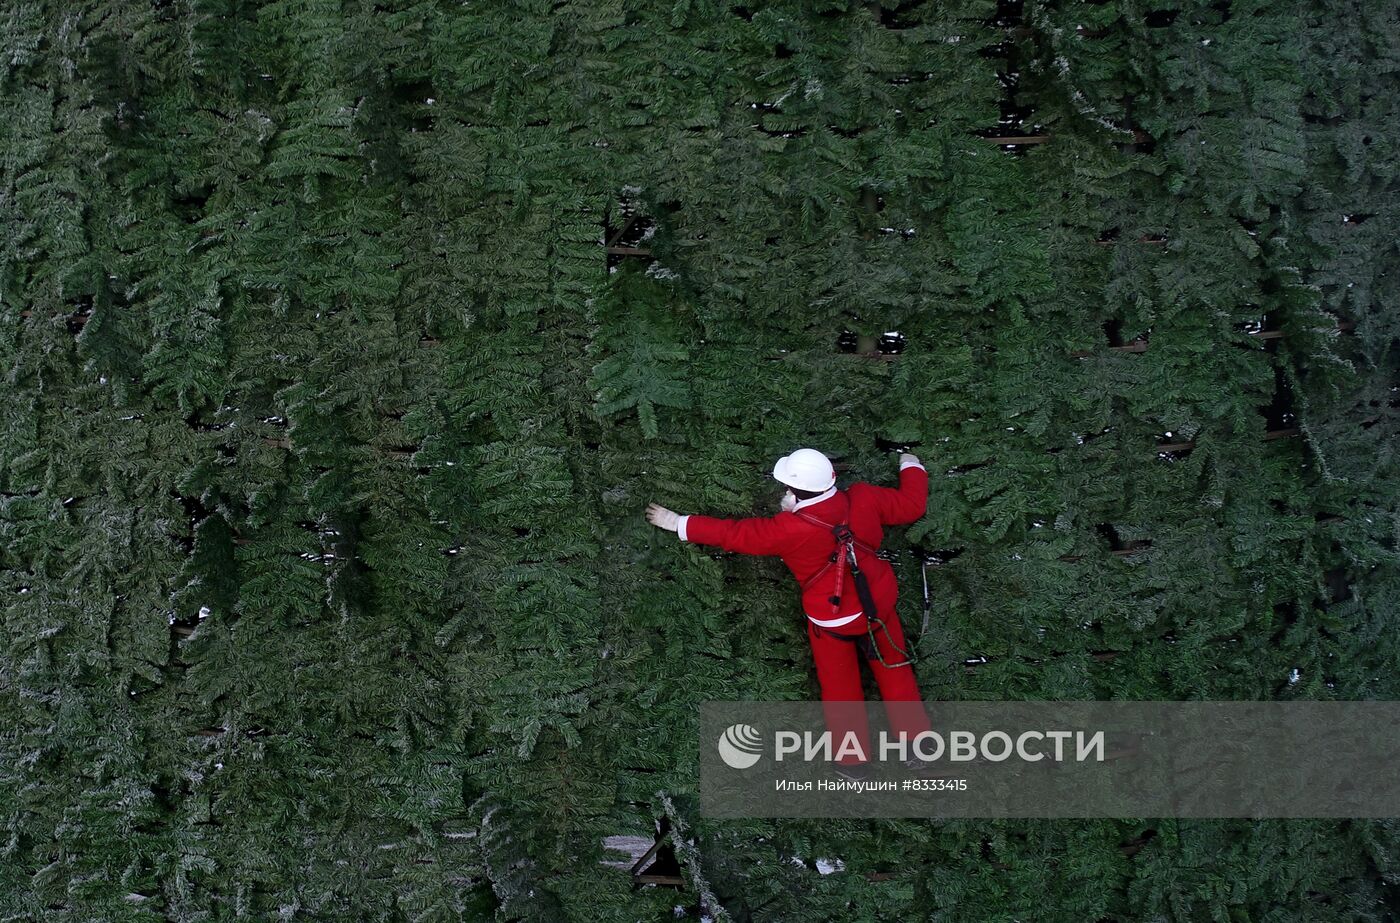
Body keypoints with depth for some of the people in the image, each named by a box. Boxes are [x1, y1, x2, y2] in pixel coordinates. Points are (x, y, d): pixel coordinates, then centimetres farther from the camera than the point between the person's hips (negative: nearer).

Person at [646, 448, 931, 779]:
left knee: (840, 687, 16)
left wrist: (678, 523, -5)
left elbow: (732, 534, -16)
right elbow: (911, 504, 0)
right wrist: (911, 467, 21)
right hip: (880, 601, 4)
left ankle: (853, 762, 30)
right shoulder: (864, 499, -16)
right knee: (895, 671, 19)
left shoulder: (789, 530, -25)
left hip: (832, 618, -4)